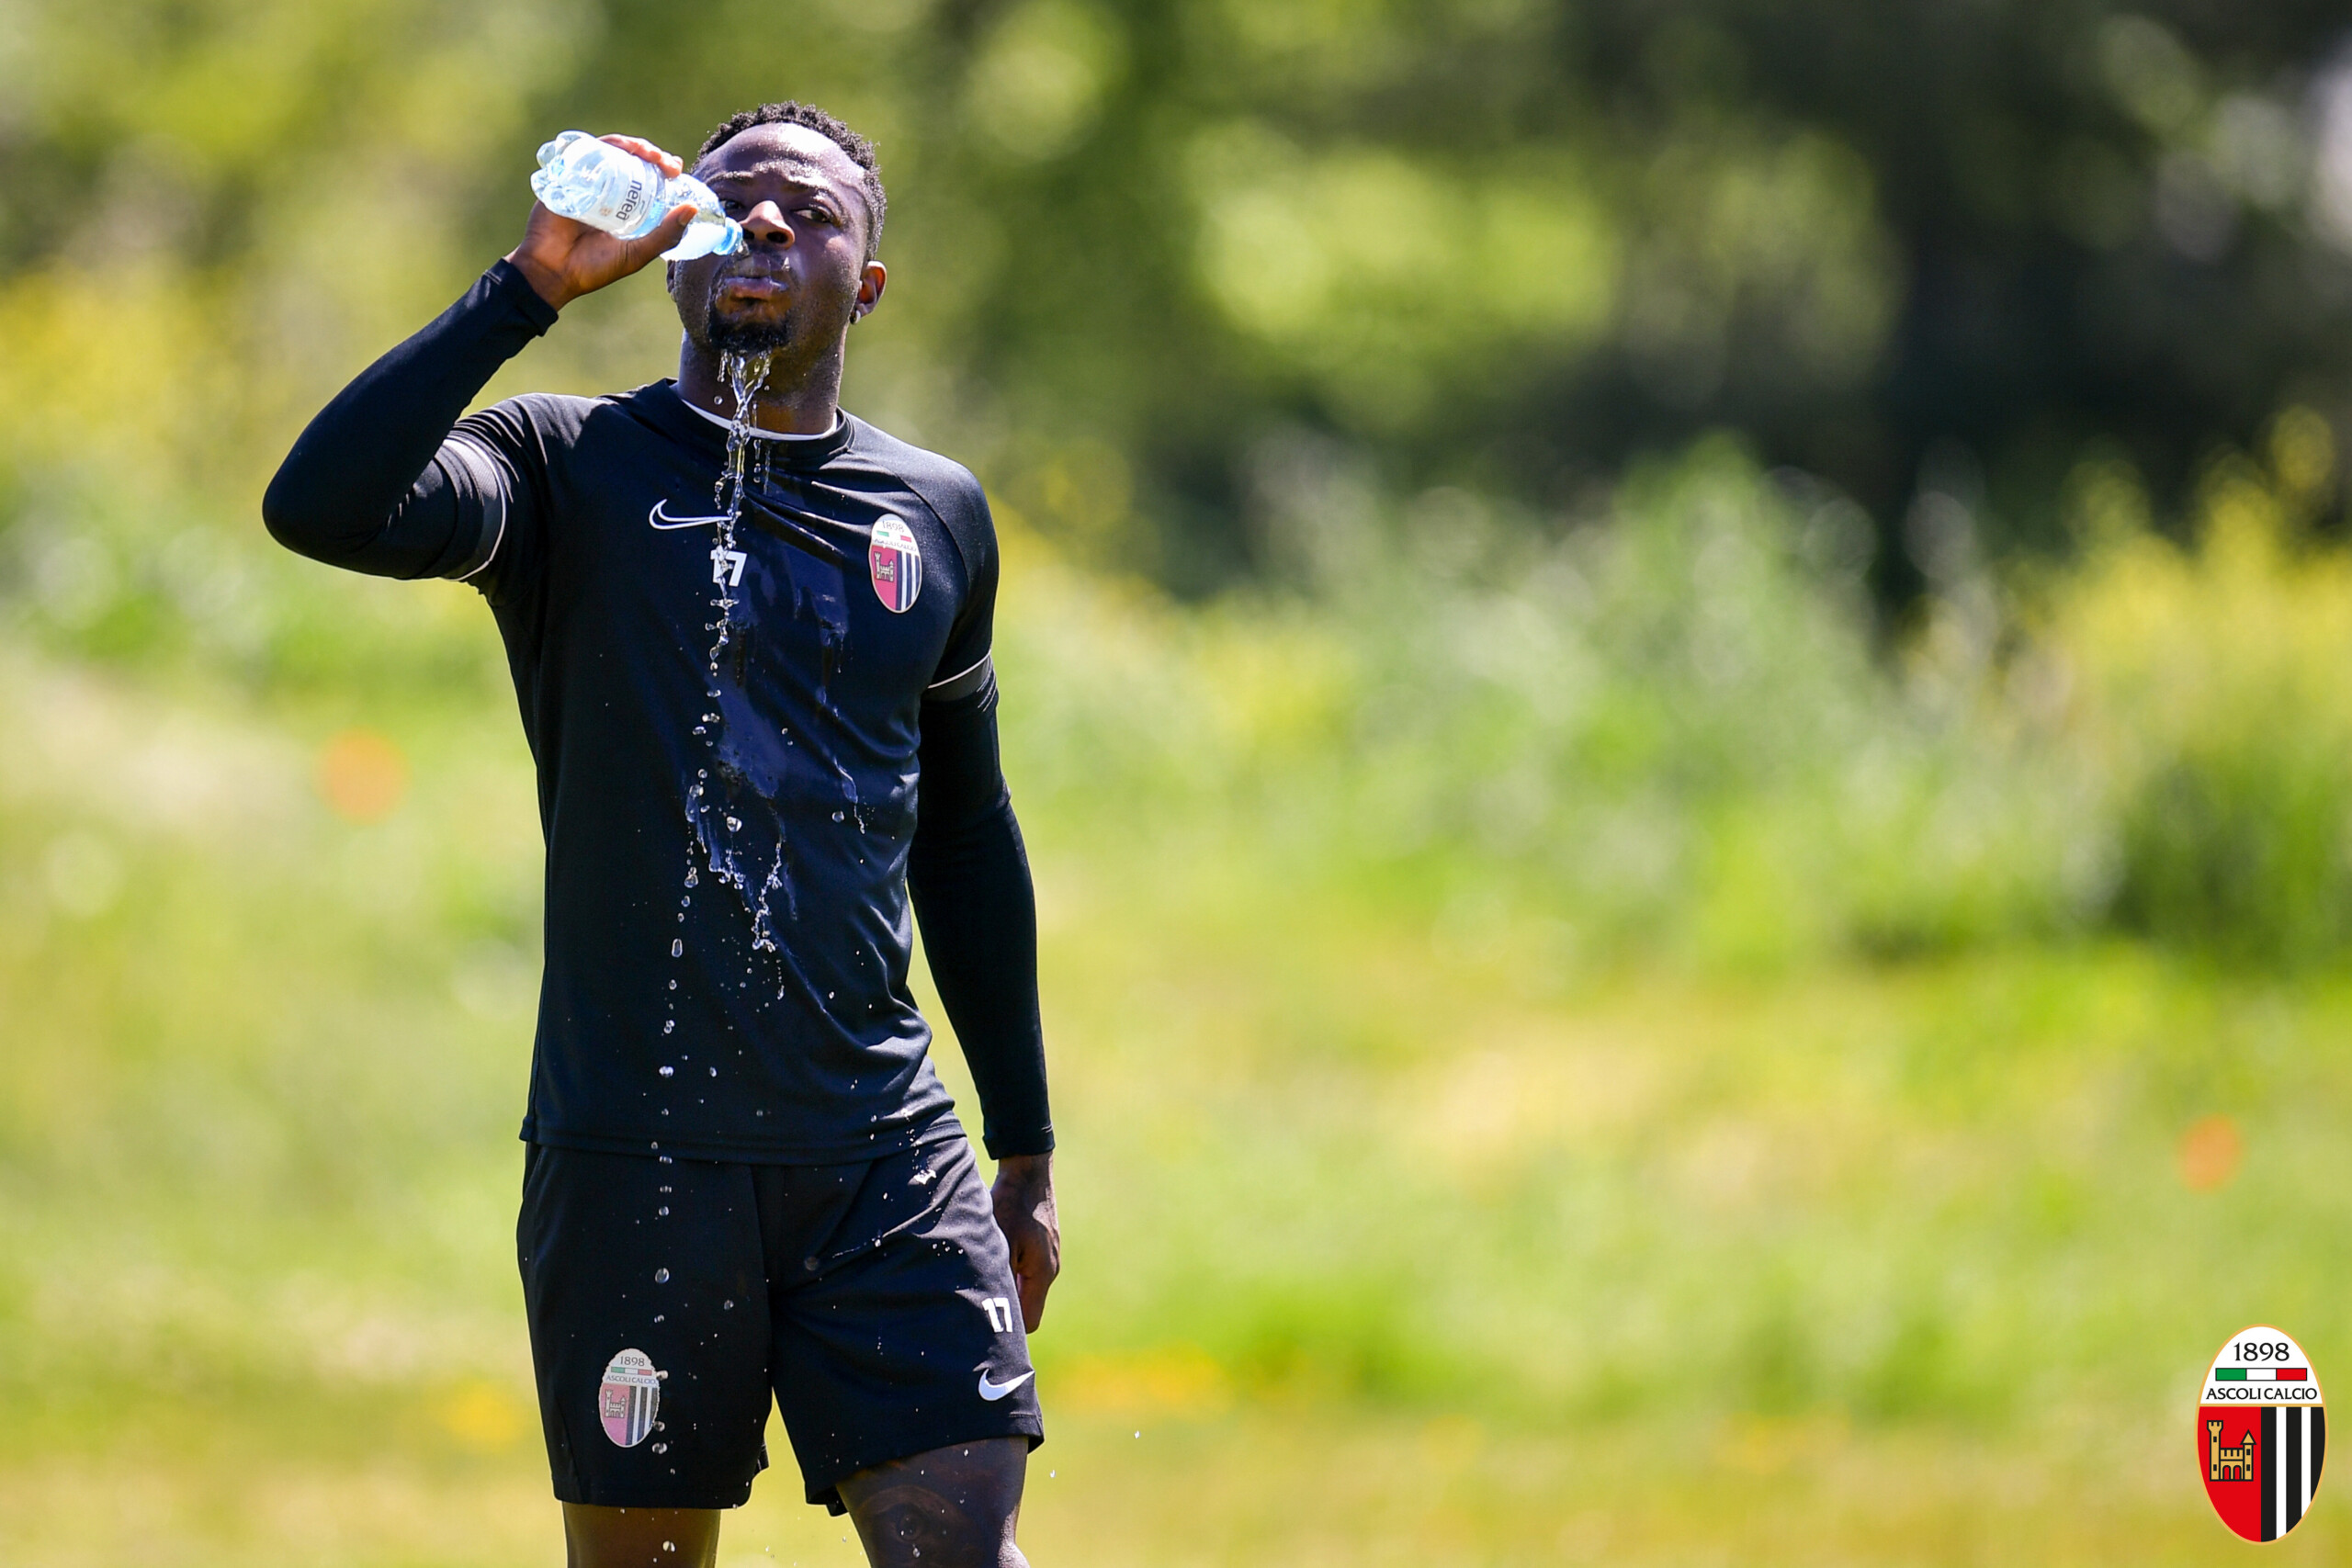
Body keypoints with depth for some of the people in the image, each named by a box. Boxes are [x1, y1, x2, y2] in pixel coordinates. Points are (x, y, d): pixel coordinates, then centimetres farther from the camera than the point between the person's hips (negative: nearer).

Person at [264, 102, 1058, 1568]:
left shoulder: (938, 515, 12)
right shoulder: (572, 469, 1)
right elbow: (323, 505, -20)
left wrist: (1028, 1152, 21)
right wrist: (534, 284, -20)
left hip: (884, 1148, 2)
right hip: (633, 1153, -2)